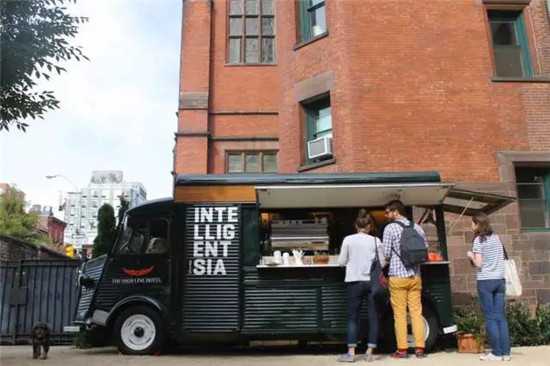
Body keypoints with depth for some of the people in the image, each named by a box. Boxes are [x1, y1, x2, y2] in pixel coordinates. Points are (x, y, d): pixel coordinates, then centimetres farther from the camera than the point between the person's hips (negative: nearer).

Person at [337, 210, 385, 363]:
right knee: (373, 317, 9)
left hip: (354, 282, 0)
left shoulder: (348, 240, -3)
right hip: (372, 281, 1)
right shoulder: (375, 241, -1)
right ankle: (369, 351, 10)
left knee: (353, 317, 6)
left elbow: (341, 262, 0)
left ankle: (351, 353, 4)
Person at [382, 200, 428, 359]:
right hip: (415, 276, 5)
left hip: (398, 276, -5)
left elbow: (386, 254, -9)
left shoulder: (390, 228, -8)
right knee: (416, 312, 8)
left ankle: (402, 349, 4)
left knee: (400, 314, 1)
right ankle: (420, 348, 9)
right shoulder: (417, 227, 8)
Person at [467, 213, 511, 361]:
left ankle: (497, 353, 2)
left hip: (485, 281, -6)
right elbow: (502, 259, 14)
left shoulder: (479, 239, -7)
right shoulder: (496, 238, 11)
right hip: (499, 279, 6)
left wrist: (470, 255, 7)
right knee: (501, 316, 8)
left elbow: (478, 264, -12)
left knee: (490, 317, 0)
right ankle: (505, 352, 8)